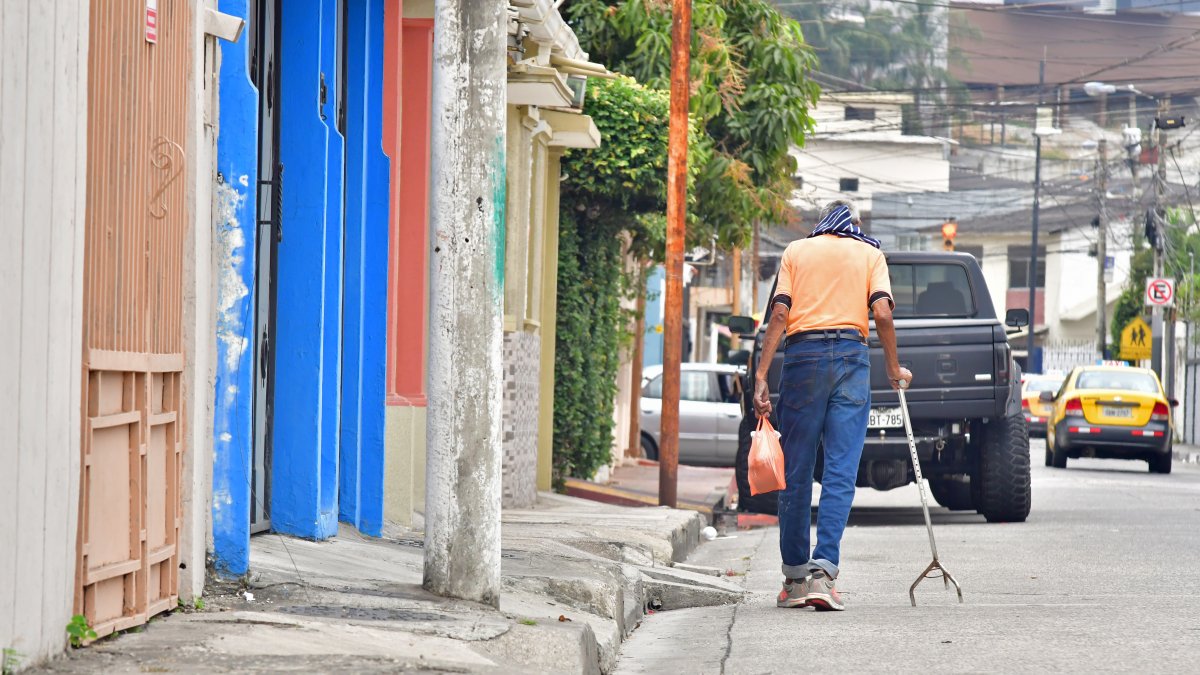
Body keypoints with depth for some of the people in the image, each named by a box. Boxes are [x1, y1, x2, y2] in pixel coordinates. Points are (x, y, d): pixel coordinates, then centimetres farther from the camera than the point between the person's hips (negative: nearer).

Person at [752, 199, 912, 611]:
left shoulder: (796, 251, 15)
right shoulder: (870, 254, 14)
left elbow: (779, 314, 2)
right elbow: (882, 313, -2)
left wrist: (761, 376, -2)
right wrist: (894, 369, 10)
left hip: (803, 353, 1)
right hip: (851, 354, -1)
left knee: (796, 473, 7)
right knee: (840, 473, -4)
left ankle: (795, 577, 10)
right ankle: (823, 572, -16)